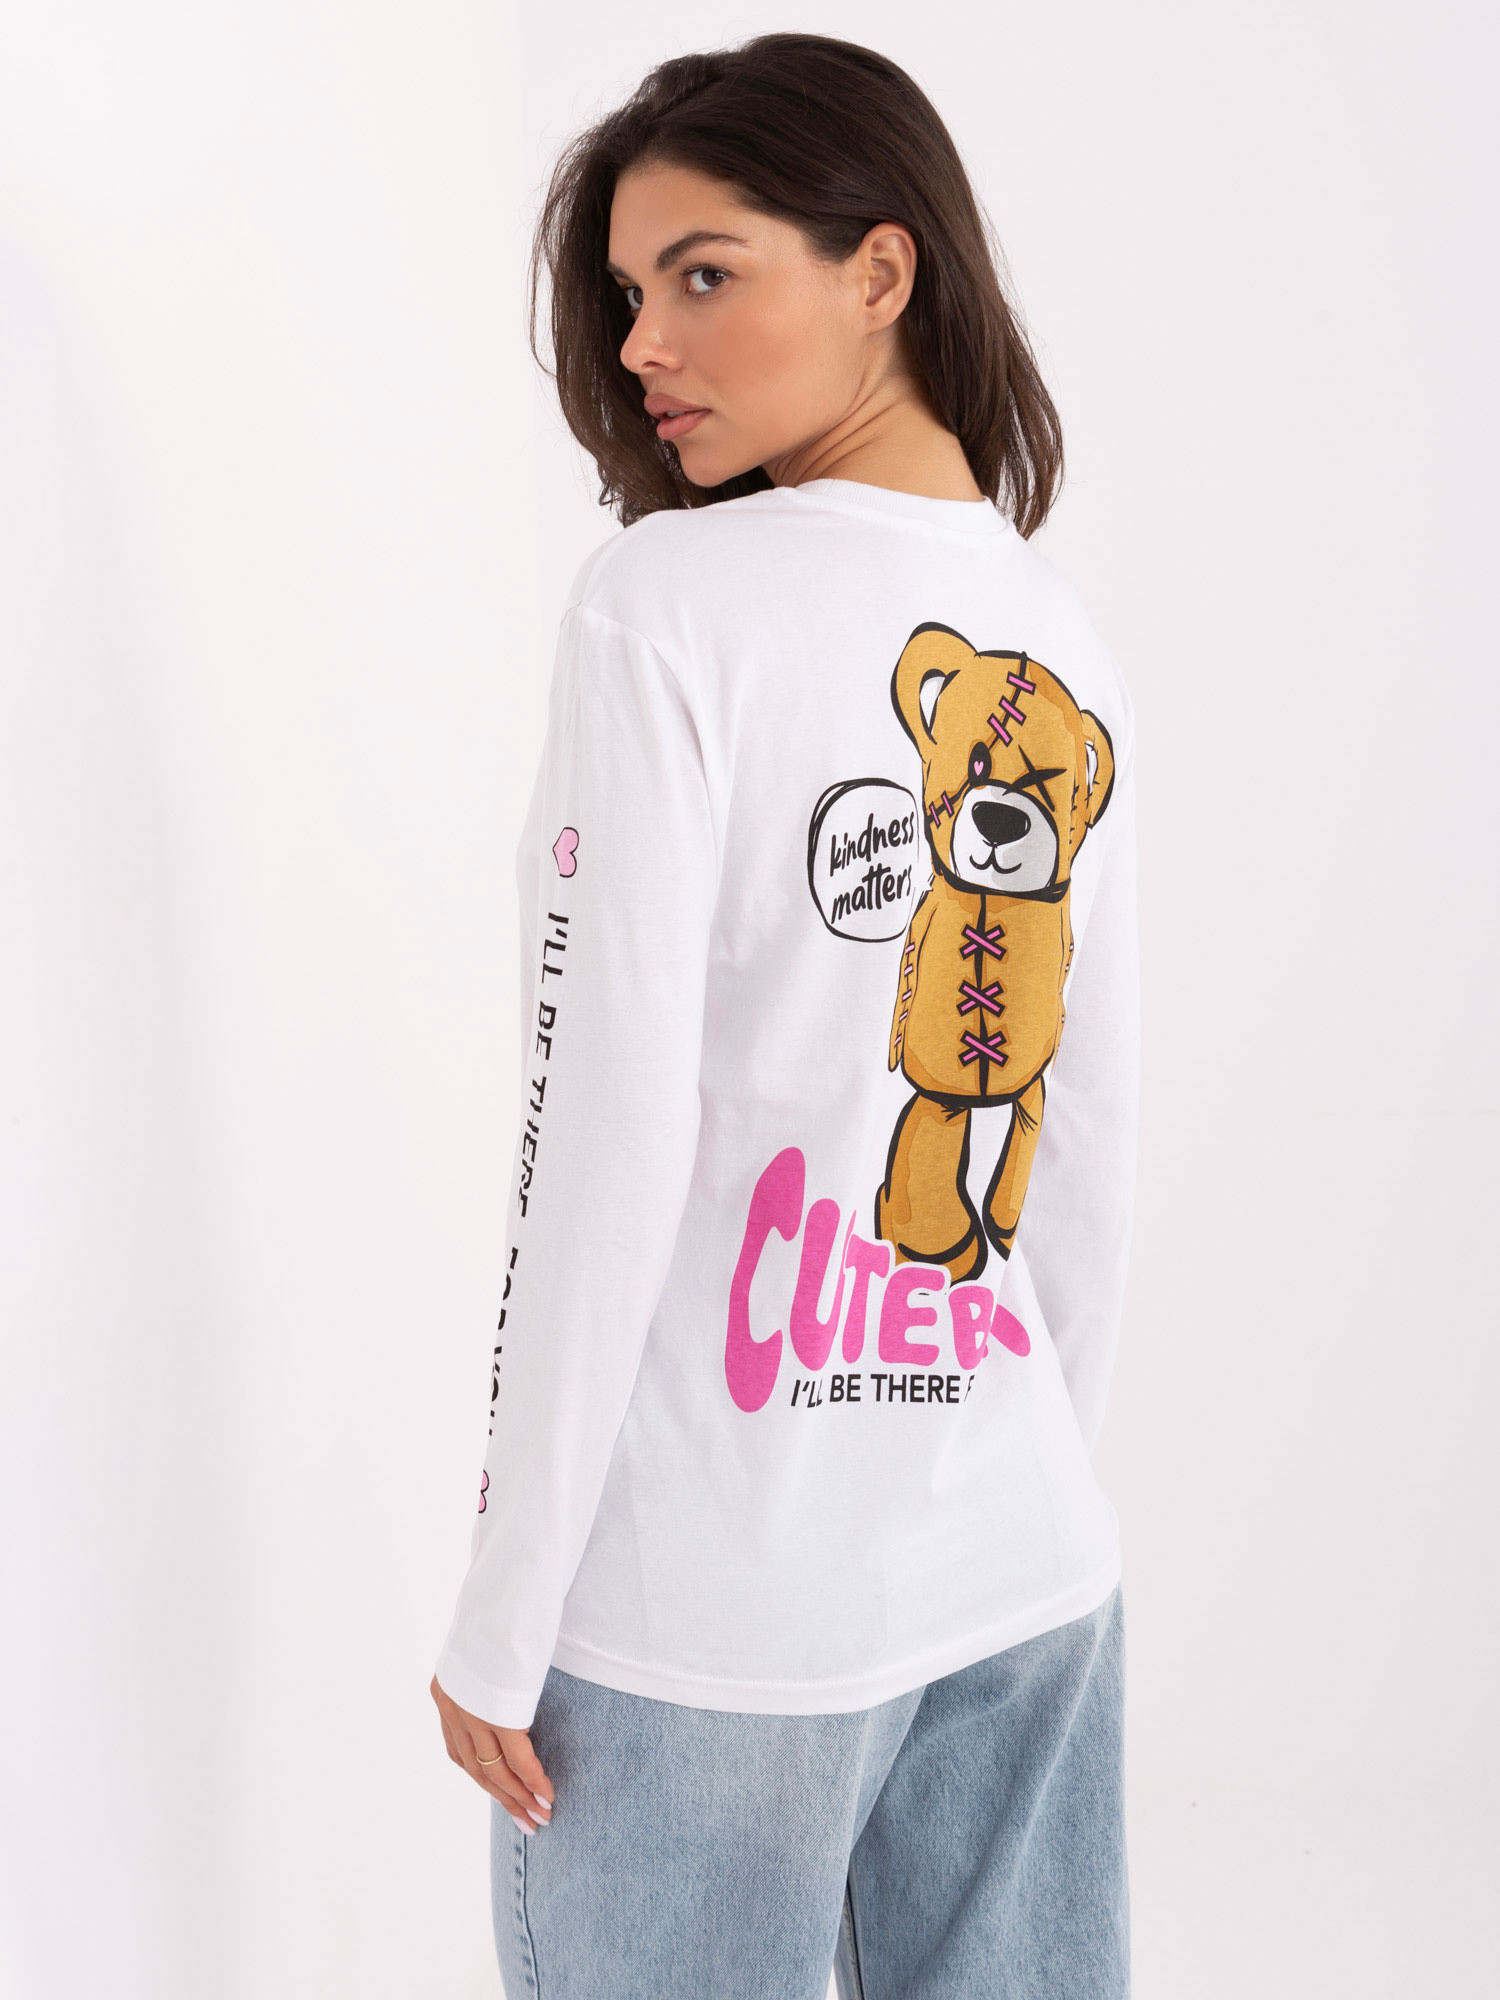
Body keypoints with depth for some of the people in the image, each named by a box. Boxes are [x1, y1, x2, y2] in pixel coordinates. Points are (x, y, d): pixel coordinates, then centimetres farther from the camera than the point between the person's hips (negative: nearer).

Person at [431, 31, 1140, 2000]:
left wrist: (500, 1618, -8)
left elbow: (607, 1137, -15)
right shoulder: (1077, 669, 6)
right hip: (1030, 1580, 6)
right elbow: (1092, 1159, 10)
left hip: (707, 1612, -5)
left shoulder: (670, 606, -12)